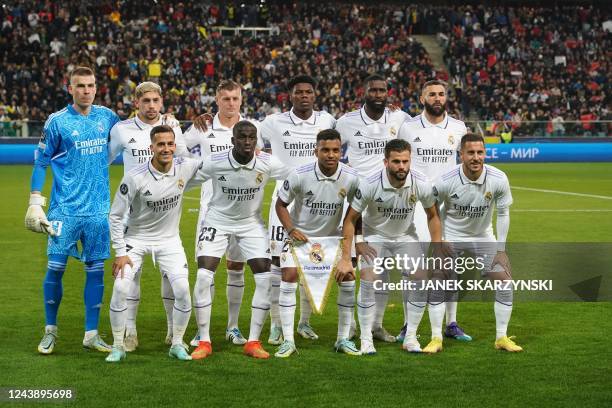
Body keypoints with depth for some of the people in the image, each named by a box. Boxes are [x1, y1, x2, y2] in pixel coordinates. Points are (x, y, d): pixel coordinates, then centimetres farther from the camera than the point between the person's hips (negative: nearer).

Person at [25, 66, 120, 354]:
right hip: (65, 209, -3)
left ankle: (91, 334, 13)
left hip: (98, 209, 3)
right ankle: (50, 331, 14)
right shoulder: (57, 122, -4)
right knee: (55, 268, -2)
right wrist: (35, 201, -4)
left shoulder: (107, 117, 6)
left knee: (95, 270, 5)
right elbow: (41, 162, 1)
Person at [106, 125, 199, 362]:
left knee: (182, 290, -11)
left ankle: (177, 344, 9)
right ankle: (118, 347, 1)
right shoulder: (135, 177, -22)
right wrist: (120, 252, -14)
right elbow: (115, 215, -13)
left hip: (169, 239, 2)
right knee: (121, 289, -16)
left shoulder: (185, 168, -13)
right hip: (136, 238, -2)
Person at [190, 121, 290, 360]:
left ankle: (253, 342, 3)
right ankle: (204, 342, -3)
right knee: (204, 276, -15)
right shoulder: (214, 163, -23)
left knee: (265, 278, -9)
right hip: (218, 221, -2)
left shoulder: (267, 164, -19)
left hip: (251, 223, 2)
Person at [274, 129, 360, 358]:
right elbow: (280, 204, -8)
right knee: (289, 277, -17)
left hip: (332, 235, 2)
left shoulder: (350, 178, -16)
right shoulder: (300, 175, -22)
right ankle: (288, 341, -9)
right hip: (300, 234, -2)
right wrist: (291, 229, -19)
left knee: (348, 278, -8)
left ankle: (343, 339, 7)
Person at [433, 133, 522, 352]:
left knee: (505, 280, -9)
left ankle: (502, 338, 4)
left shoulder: (499, 179, -20)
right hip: (451, 236, -1)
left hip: (483, 236, 2)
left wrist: (501, 249, -8)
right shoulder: (445, 181, -24)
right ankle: (437, 339, -2)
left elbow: (503, 213, -5)